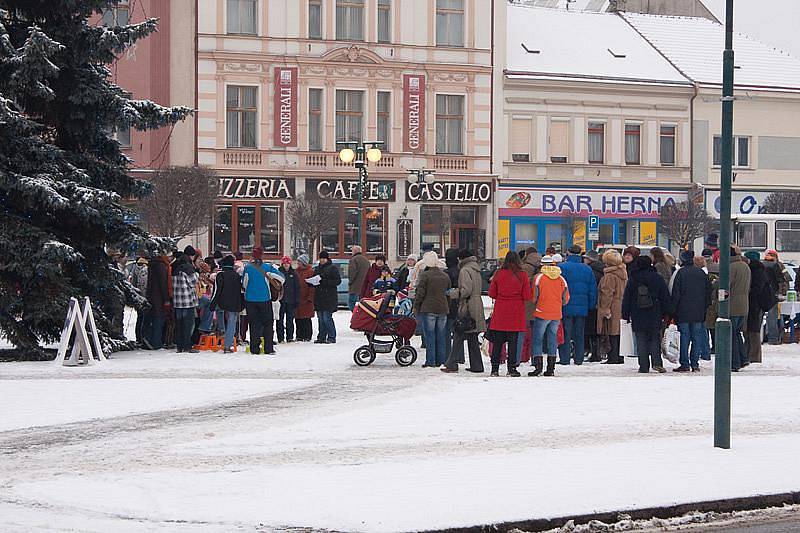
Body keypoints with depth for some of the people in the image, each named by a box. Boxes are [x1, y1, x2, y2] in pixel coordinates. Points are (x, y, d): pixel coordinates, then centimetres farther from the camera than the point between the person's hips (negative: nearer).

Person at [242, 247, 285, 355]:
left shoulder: (247, 267, -5)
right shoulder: (267, 267, -6)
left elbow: (244, 284, -1)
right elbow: (281, 276, -5)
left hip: (250, 299, 0)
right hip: (265, 299, 0)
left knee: (254, 324, 7)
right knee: (267, 324, 9)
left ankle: (254, 349, 3)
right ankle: (268, 348, 5)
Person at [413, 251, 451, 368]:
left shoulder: (425, 275, -9)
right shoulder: (445, 276, 9)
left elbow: (420, 293, -9)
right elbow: (448, 291, 16)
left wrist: (416, 307, 0)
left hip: (428, 309, -5)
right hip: (443, 310, 5)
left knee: (429, 336, -1)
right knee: (441, 336, 10)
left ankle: (430, 361, -3)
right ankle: (441, 360, 11)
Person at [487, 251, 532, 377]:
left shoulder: (498, 274, -3)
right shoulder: (522, 276, -7)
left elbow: (492, 294, 1)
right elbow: (527, 296, -6)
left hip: (500, 314, 1)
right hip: (516, 314, -1)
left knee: (497, 342, 7)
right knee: (513, 341, 3)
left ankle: (495, 368, 7)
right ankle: (512, 368, 2)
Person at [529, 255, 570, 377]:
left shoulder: (538, 277, -7)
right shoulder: (561, 279, 4)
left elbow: (534, 297, -6)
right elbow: (565, 299, 8)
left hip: (541, 313, -4)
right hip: (556, 314, 4)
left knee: (537, 339, 2)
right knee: (552, 340, 10)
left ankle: (538, 366, -6)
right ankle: (551, 368, 9)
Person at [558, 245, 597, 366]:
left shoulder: (563, 268, -8)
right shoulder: (587, 269, 6)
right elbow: (593, 290, 9)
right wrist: (591, 305, 15)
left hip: (566, 307, -4)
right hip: (582, 308, 4)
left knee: (565, 333, 1)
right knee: (579, 334, 11)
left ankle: (565, 359, -3)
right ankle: (579, 359, 12)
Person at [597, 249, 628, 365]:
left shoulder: (609, 276, -15)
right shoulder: (623, 273, 13)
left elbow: (607, 294, -18)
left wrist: (605, 309, -16)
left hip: (613, 308, -9)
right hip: (621, 309, 9)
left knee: (612, 334, -6)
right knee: (619, 334, 12)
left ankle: (613, 357, -7)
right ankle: (620, 357, 16)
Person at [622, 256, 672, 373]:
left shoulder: (632, 280, 0)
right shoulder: (657, 278, 1)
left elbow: (626, 299, 3)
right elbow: (665, 297, 4)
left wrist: (626, 315, 10)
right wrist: (665, 313, 11)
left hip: (638, 317, 0)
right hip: (654, 316, 0)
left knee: (641, 342, 3)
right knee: (655, 339, 7)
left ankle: (644, 366, 0)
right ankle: (657, 362, -9)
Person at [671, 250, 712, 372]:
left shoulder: (681, 273, -8)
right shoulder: (701, 273, 7)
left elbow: (676, 293, -9)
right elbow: (708, 292, 12)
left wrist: (673, 311, -4)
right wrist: (705, 308, 19)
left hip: (683, 312, -4)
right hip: (698, 312, 4)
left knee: (684, 338, -1)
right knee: (697, 337, 6)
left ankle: (685, 364, -3)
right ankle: (695, 364, 6)